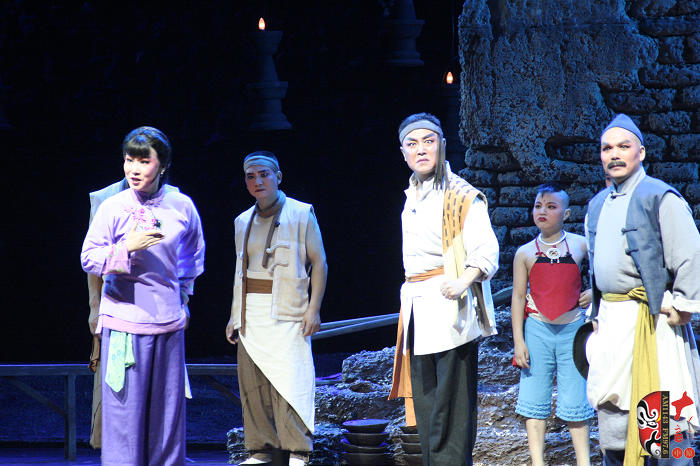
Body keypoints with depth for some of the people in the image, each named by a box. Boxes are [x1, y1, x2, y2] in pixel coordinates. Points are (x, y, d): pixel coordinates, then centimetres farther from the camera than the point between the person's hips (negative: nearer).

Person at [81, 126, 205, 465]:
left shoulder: (182, 206, 4)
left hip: (169, 321, 3)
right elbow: (88, 258, -3)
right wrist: (127, 248, -17)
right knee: (125, 407, -5)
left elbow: (193, 254, 22)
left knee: (168, 408, 7)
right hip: (125, 319, -3)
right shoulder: (113, 207, -5)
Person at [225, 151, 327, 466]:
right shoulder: (243, 222, 15)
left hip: (285, 312, -5)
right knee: (252, 383, 3)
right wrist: (234, 315, 16)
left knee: (289, 380, -10)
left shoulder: (301, 214, 0)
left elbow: (319, 263, -2)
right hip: (251, 314, 5)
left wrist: (313, 308, -11)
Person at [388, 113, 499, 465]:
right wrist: (412, 298, 16)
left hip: (449, 308, -8)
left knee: (451, 404, -10)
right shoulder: (412, 198, 17)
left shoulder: (461, 196, -7)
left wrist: (464, 280, -31)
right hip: (418, 310, 8)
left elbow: (486, 249, -15)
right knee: (425, 405, 9)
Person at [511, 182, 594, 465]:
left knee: (574, 401, 3)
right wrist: (518, 341, -3)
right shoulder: (525, 253, 1)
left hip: (573, 330, 0)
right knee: (534, 399, 2)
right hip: (537, 331, 0)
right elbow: (518, 298, 1)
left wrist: (594, 292, -3)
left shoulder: (581, 245, 1)